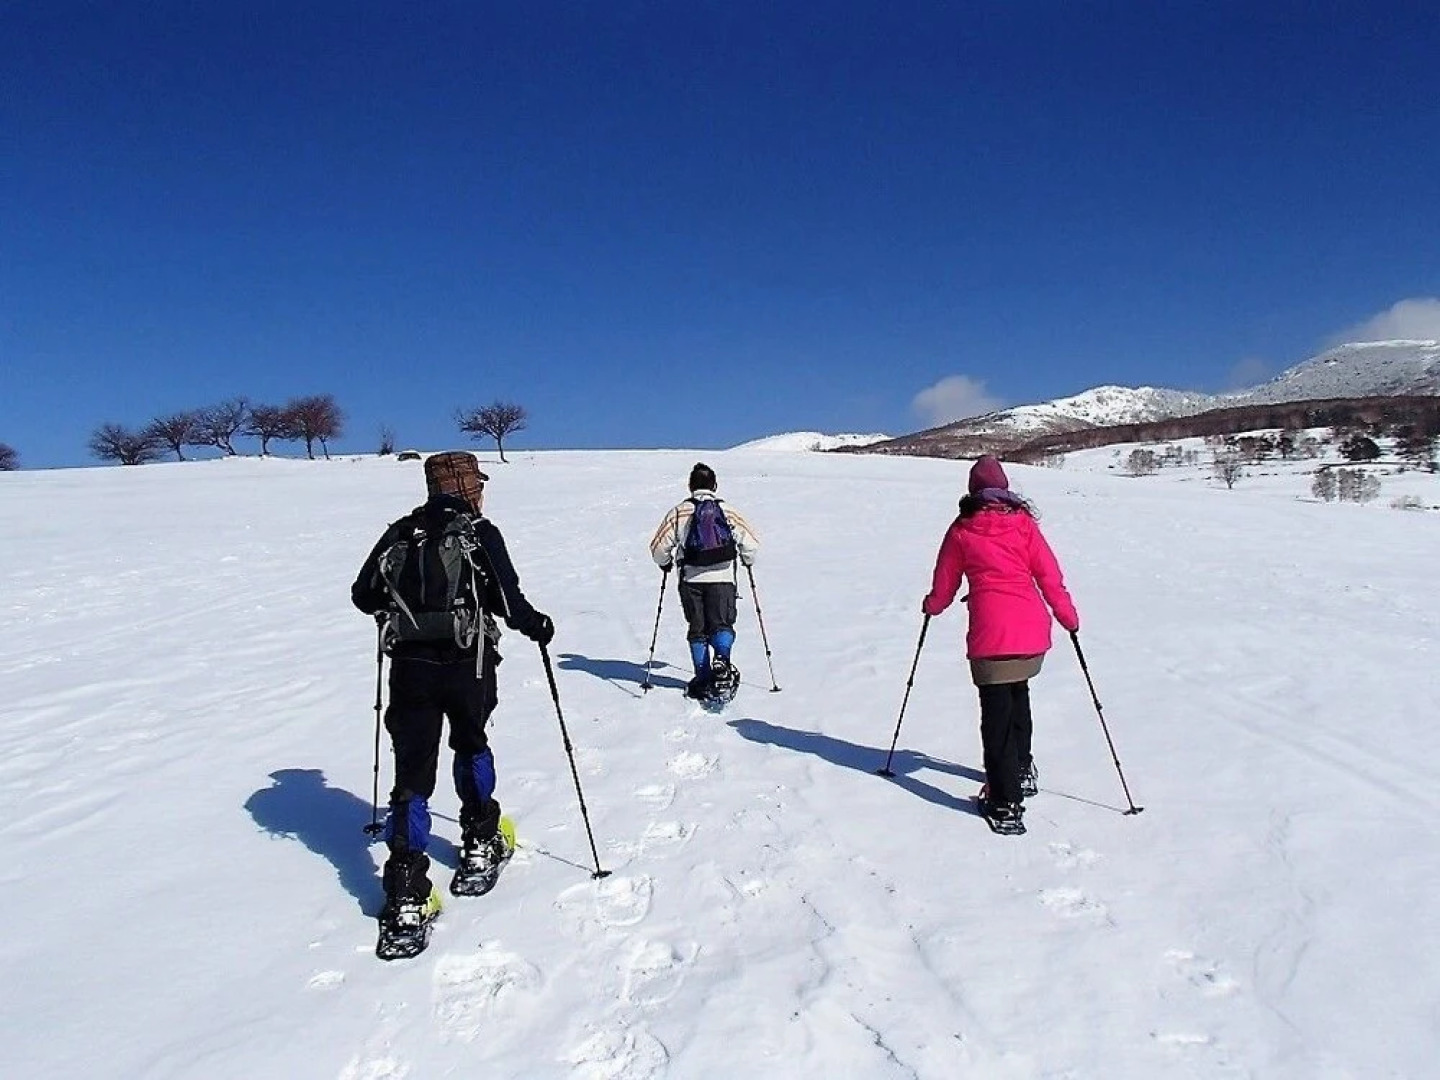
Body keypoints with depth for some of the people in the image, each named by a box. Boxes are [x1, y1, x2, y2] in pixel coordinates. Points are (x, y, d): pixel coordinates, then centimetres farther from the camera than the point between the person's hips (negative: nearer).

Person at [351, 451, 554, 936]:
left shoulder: (401, 532, 6)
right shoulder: (479, 532, -4)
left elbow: (363, 594, 9)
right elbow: (507, 599, -10)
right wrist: (536, 624, 9)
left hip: (410, 666, 2)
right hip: (467, 664, -2)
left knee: (413, 772, 3)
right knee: (471, 746, 24)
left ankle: (405, 891, -3)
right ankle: (480, 845, 34)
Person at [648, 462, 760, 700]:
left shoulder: (678, 513, 2)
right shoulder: (728, 512, 3)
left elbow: (658, 547, 1)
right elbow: (751, 544, 1)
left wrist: (665, 564, 21)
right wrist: (747, 560, 22)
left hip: (690, 580, 1)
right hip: (722, 579, -1)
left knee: (697, 630, 10)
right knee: (722, 625, 3)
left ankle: (703, 679, 6)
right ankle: (722, 660, -26)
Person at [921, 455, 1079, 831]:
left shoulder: (961, 531, 3)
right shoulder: (1023, 523, 6)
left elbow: (944, 586, 11)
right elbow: (1050, 576, 6)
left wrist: (931, 606, 32)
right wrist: (1069, 617, 19)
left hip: (990, 634, -3)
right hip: (1033, 630, 3)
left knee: (996, 713, 2)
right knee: (1018, 694, 27)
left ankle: (1005, 802, 0)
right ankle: (1022, 770, 41)